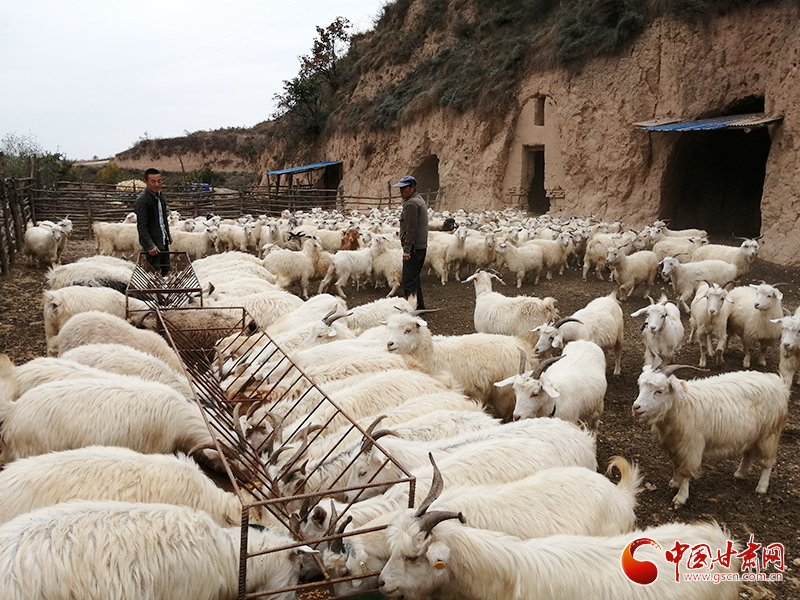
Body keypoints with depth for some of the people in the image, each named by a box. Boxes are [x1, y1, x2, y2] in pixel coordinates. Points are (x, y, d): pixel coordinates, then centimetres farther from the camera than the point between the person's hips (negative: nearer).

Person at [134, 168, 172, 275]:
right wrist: (150, 246, -25)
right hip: (153, 243, -9)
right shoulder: (142, 200, -19)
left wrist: (168, 236, 17)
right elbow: (142, 226, -21)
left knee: (166, 270, 15)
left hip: (163, 241, 9)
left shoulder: (159, 195, 9)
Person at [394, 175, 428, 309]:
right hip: (421, 246, 11)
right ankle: (420, 306, 26)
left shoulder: (411, 204, -15)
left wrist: (407, 250, -20)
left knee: (409, 281, -10)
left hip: (414, 248, -11)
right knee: (414, 279, 19)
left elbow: (411, 229, -20)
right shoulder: (419, 200, 19)